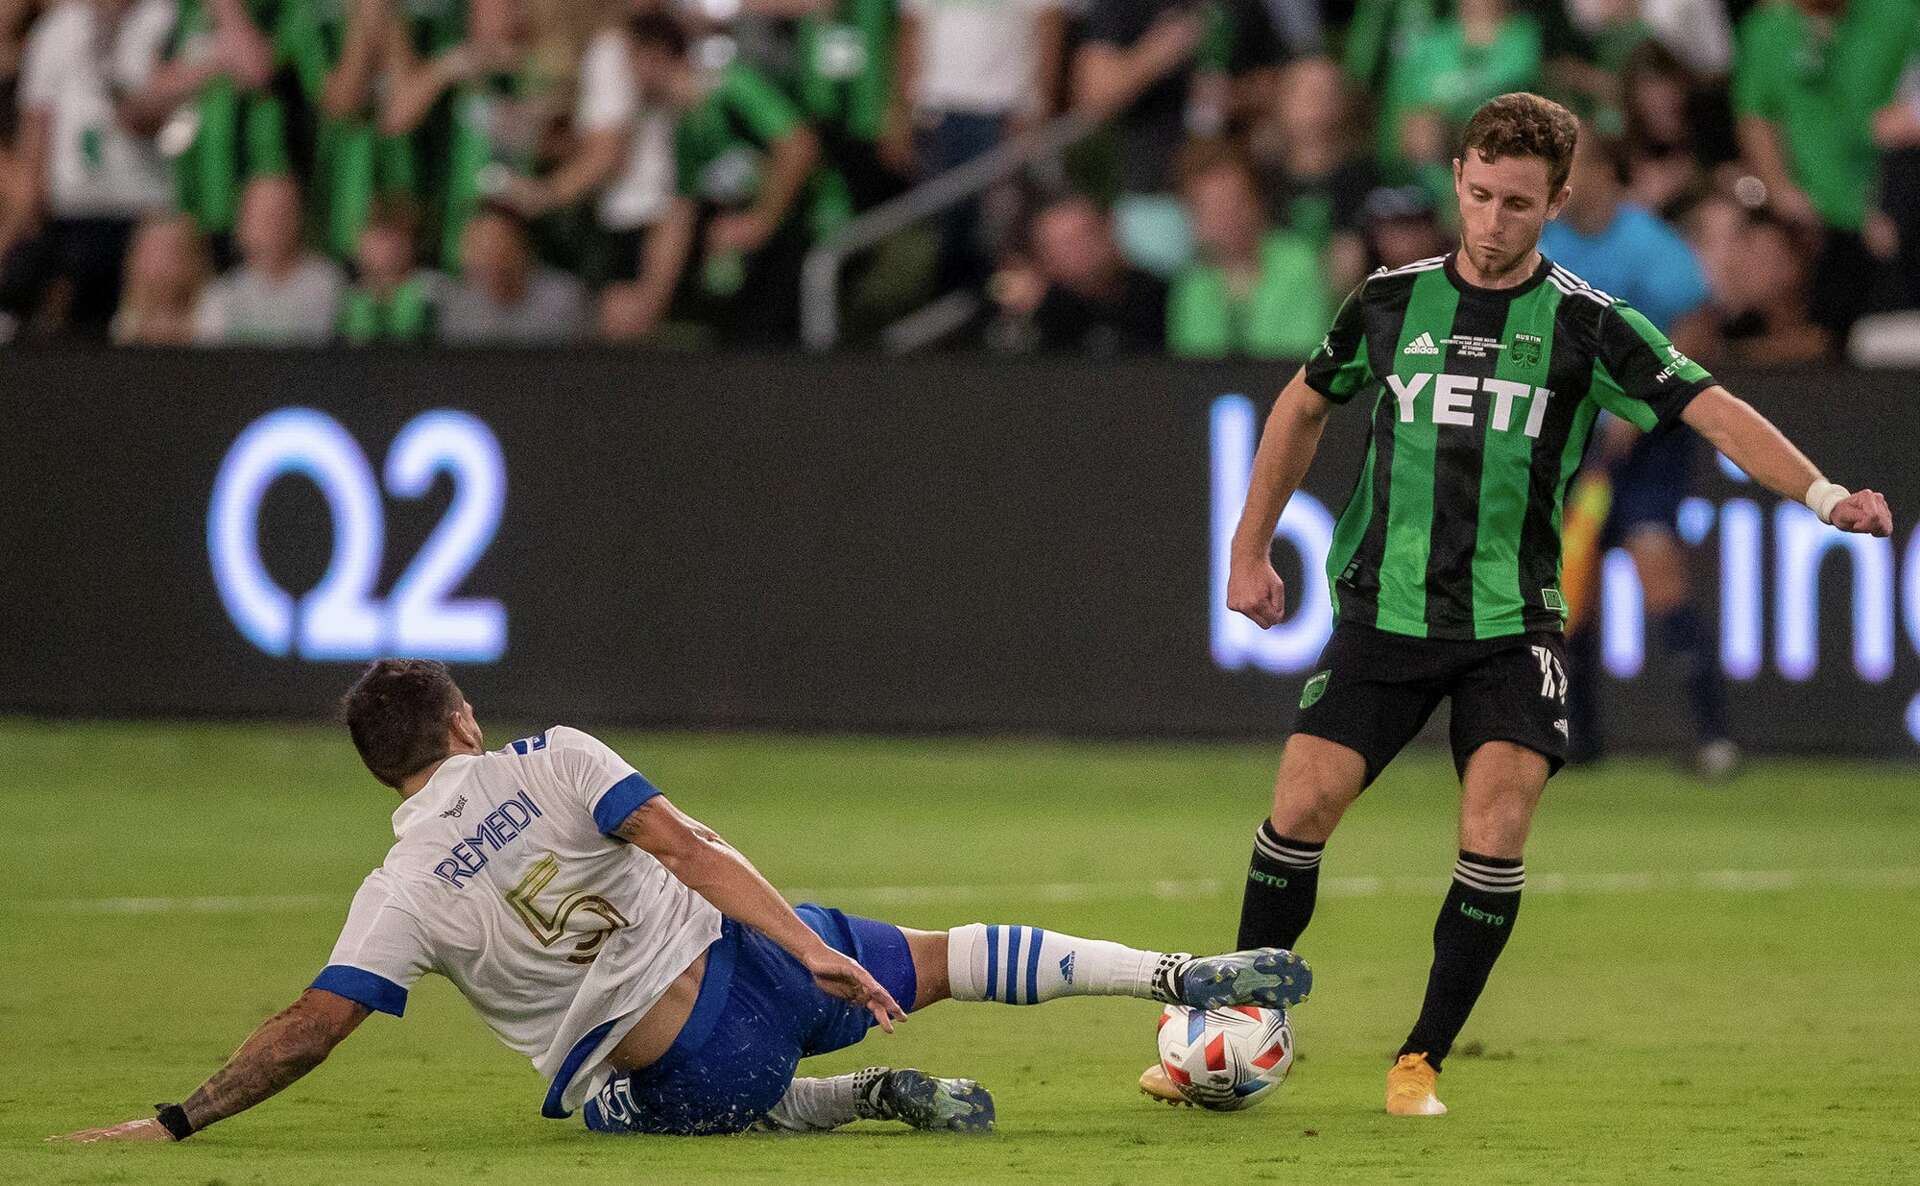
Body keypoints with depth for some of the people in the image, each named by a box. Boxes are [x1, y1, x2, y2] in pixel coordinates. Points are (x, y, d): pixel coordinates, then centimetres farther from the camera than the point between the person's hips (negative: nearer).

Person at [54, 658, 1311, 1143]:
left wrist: (175, 1122, -7)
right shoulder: (553, 760, -2)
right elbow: (679, 842, -12)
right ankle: (1194, 976, 18)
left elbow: (310, 1028, -11)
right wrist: (808, 945, -15)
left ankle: (875, 1096, 11)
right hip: (739, 957, 1)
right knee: (934, 961, 21)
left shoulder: (400, 895, -5)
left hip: (670, 1075, -1)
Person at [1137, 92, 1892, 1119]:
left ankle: (1421, 1062, -2)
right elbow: (1303, 407, 20)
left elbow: (1713, 411, -12)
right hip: (1383, 608, 1)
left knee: (1494, 836, -15)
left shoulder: (1585, 324, -3)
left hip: (1511, 622, -1)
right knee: (1300, 810, -8)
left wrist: (1821, 493, -27)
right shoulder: (1391, 301, 4)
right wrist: (1250, 551, 19)